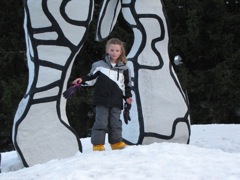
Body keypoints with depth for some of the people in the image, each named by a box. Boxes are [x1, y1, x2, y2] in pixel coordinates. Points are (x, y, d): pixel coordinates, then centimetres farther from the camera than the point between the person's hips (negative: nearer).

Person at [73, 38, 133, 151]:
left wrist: (128, 97, 4)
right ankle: (98, 144, 0)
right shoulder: (99, 65, 3)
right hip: (102, 100, -2)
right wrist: (82, 80, -3)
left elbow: (127, 85, 15)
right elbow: (91, 76, 13)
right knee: (101, 122, -4)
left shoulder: (124, 68, 8)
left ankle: (116, 142, 15)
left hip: (116, 102, 2)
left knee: (115, 122, 5)